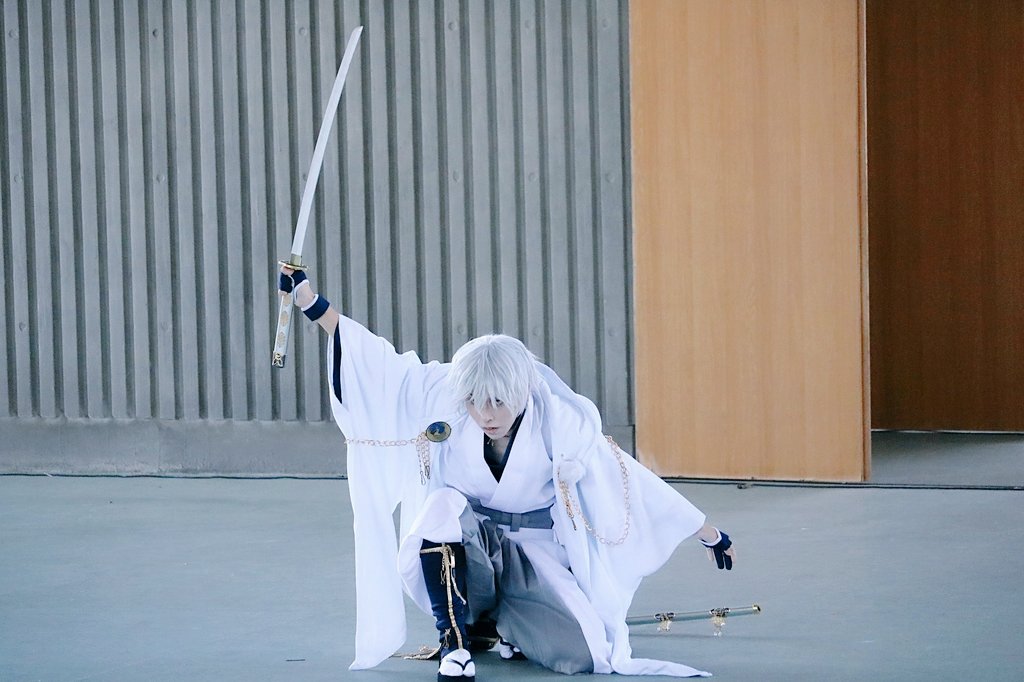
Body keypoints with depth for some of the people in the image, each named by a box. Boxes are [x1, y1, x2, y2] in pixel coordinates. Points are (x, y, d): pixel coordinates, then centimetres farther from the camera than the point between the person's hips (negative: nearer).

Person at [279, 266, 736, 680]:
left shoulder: (561, 423, -20)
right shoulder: (442, 399, -17)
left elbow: (630, 481, -13)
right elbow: (377, 362, -18)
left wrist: (710, 535, -6)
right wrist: (308, 300, -26)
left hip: (535, 556, 0)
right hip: (463, 544, 0)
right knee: (442, 506, -35)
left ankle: (495, 624, 11)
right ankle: (454, 643, -21)